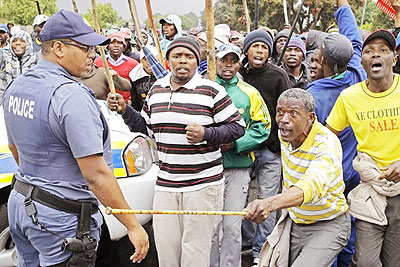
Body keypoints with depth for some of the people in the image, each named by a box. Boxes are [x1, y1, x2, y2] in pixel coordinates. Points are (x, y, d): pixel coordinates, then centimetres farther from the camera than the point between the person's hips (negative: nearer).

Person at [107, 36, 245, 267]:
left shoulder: (212, 90, -6)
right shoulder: (157, 89, 11)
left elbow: (238, 127, -4)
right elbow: (146, 126, 22)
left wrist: (206, 134, -19)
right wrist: (124, 110, 7)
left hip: (203, 185, -4)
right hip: (165, 184, 5)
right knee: (165, 248, 10)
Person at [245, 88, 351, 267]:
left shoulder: (327, 144, -29)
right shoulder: (284, 134, -7)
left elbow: (312, 186, -49)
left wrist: (270, 203, -64)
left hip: (328, 226, -6)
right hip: (294, 222, 7)